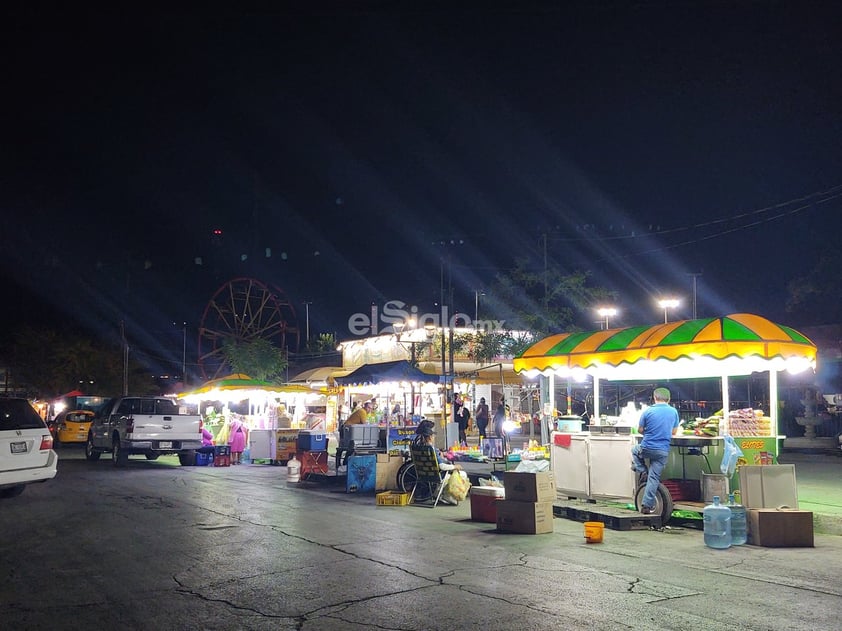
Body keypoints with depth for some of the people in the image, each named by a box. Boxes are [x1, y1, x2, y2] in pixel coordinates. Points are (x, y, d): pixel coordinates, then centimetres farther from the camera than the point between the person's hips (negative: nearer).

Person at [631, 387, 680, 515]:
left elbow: (640, 430, 2)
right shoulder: (674, 412, 1)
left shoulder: (648, 411, -8)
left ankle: (642, 471, 14)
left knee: (634, 450, 32)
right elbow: (674, 432, 11)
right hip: (663, 451, 2)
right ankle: (647, 506, 5)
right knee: (654, 478, 7)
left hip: (647, 448, -2)